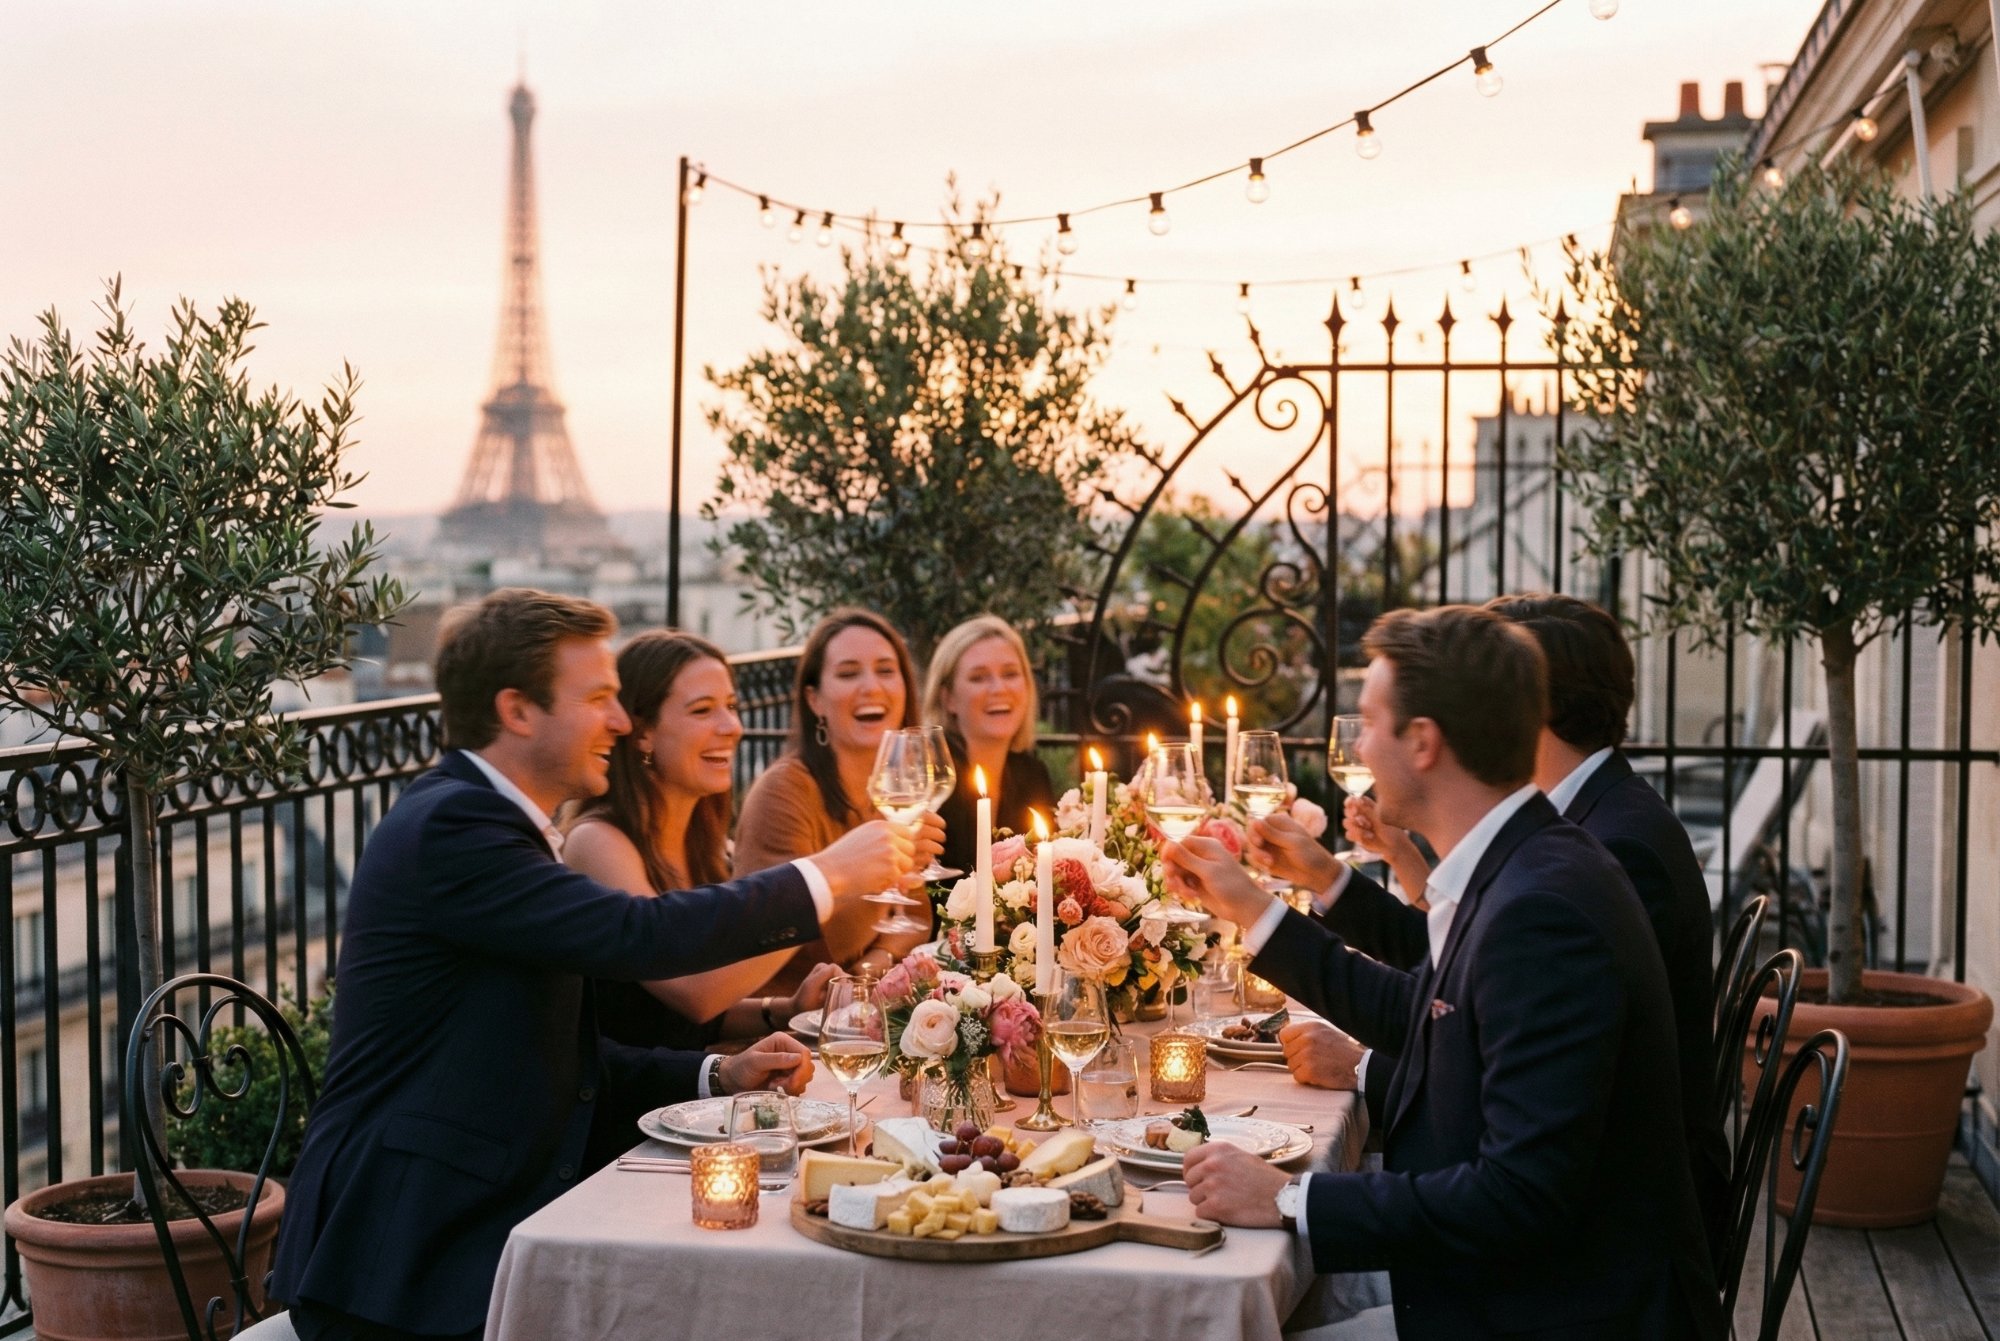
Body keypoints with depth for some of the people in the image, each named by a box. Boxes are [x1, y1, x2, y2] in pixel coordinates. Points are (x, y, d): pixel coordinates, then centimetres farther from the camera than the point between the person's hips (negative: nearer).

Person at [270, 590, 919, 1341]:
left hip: (483, 1231, 9)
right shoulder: (449, 824, -16)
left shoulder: (488, 819, 14)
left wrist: (717, 1075, 5)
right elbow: (641, 936, -26)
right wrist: (825, 879, -15)